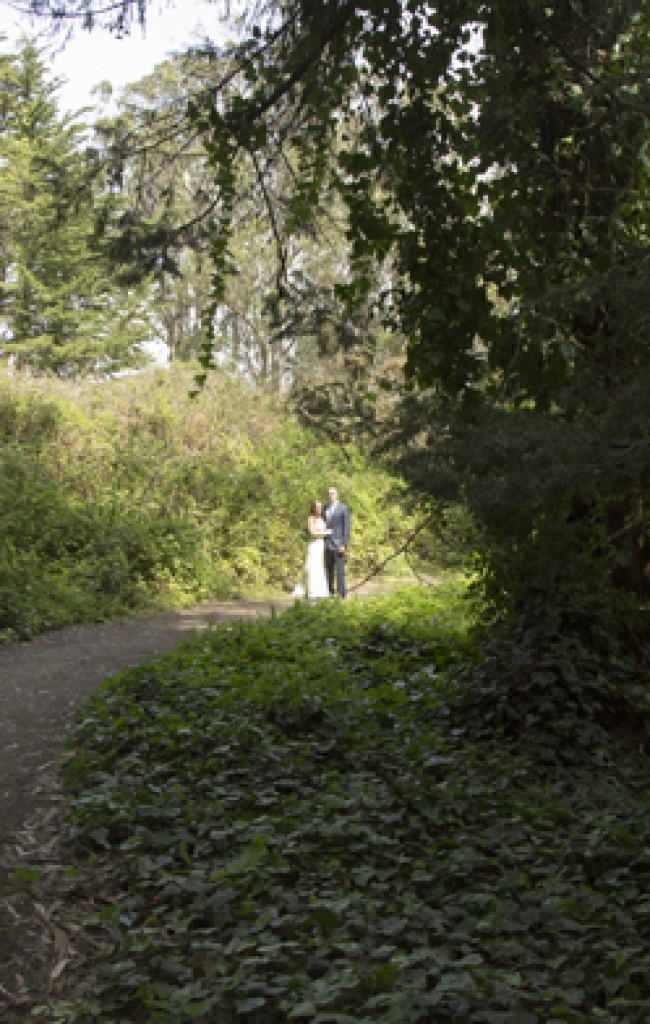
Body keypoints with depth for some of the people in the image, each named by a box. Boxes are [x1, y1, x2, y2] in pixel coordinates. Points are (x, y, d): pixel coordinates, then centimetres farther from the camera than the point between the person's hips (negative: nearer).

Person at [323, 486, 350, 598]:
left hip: (338, 543, -6)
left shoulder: (343, 508, -4)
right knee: (328, 569, 6)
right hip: (327, 543, 6)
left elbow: (346, 527, -8)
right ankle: (330, 592, 11)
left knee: (339, 569, -8)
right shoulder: (326, 508, 13)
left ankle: (341, 593, -6)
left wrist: (344, 544, -15)